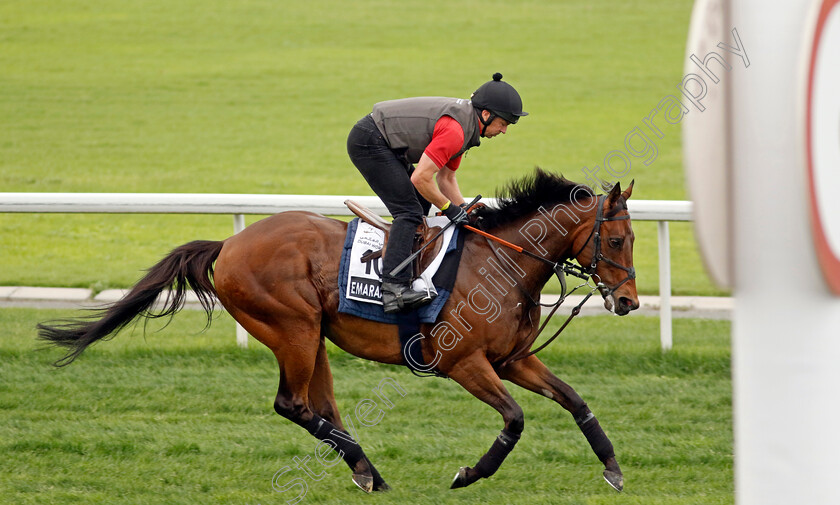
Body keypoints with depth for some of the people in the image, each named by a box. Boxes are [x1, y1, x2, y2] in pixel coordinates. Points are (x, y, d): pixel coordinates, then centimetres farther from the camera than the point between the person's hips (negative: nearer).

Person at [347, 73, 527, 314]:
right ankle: (394, 287, -29)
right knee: (409, 211, -17)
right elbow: (420, 178, -25)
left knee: (422, 203, 17)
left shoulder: (465, 123, 10)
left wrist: (466, 213, 11)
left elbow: (446, 178, 19)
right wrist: (449, 208, -13)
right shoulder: (455, 130, -23)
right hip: (369, 142, -11)